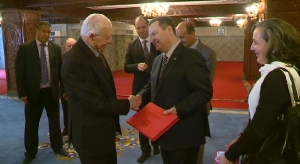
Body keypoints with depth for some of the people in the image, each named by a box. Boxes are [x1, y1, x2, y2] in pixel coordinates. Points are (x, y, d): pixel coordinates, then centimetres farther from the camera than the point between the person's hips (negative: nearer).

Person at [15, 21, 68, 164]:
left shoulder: (56, 48, 1)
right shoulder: (25, 48, -5)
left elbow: (61, 69, 5)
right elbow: (19, 71, -5)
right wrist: (22, 93, -9)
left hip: (52, 92, 2)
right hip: (33, 92, -2)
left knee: (55, 121, 15)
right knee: (31, 124, 11)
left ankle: (57, 146, 35)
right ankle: (30, 152, 30)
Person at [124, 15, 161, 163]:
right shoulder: (132, 45, 1)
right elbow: (126, 67, -3)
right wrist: (137, 66, -21)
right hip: (140, 88, 1)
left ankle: (156, 144, 41)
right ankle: (145, 150, 29)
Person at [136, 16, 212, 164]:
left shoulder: (191, 57, -17)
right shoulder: (158, 60, 10)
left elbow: (205, 92, -22)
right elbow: (152, 85, 19)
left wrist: (178, 109, -28)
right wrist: (140, 96, -2)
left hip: (184, 133, -8)